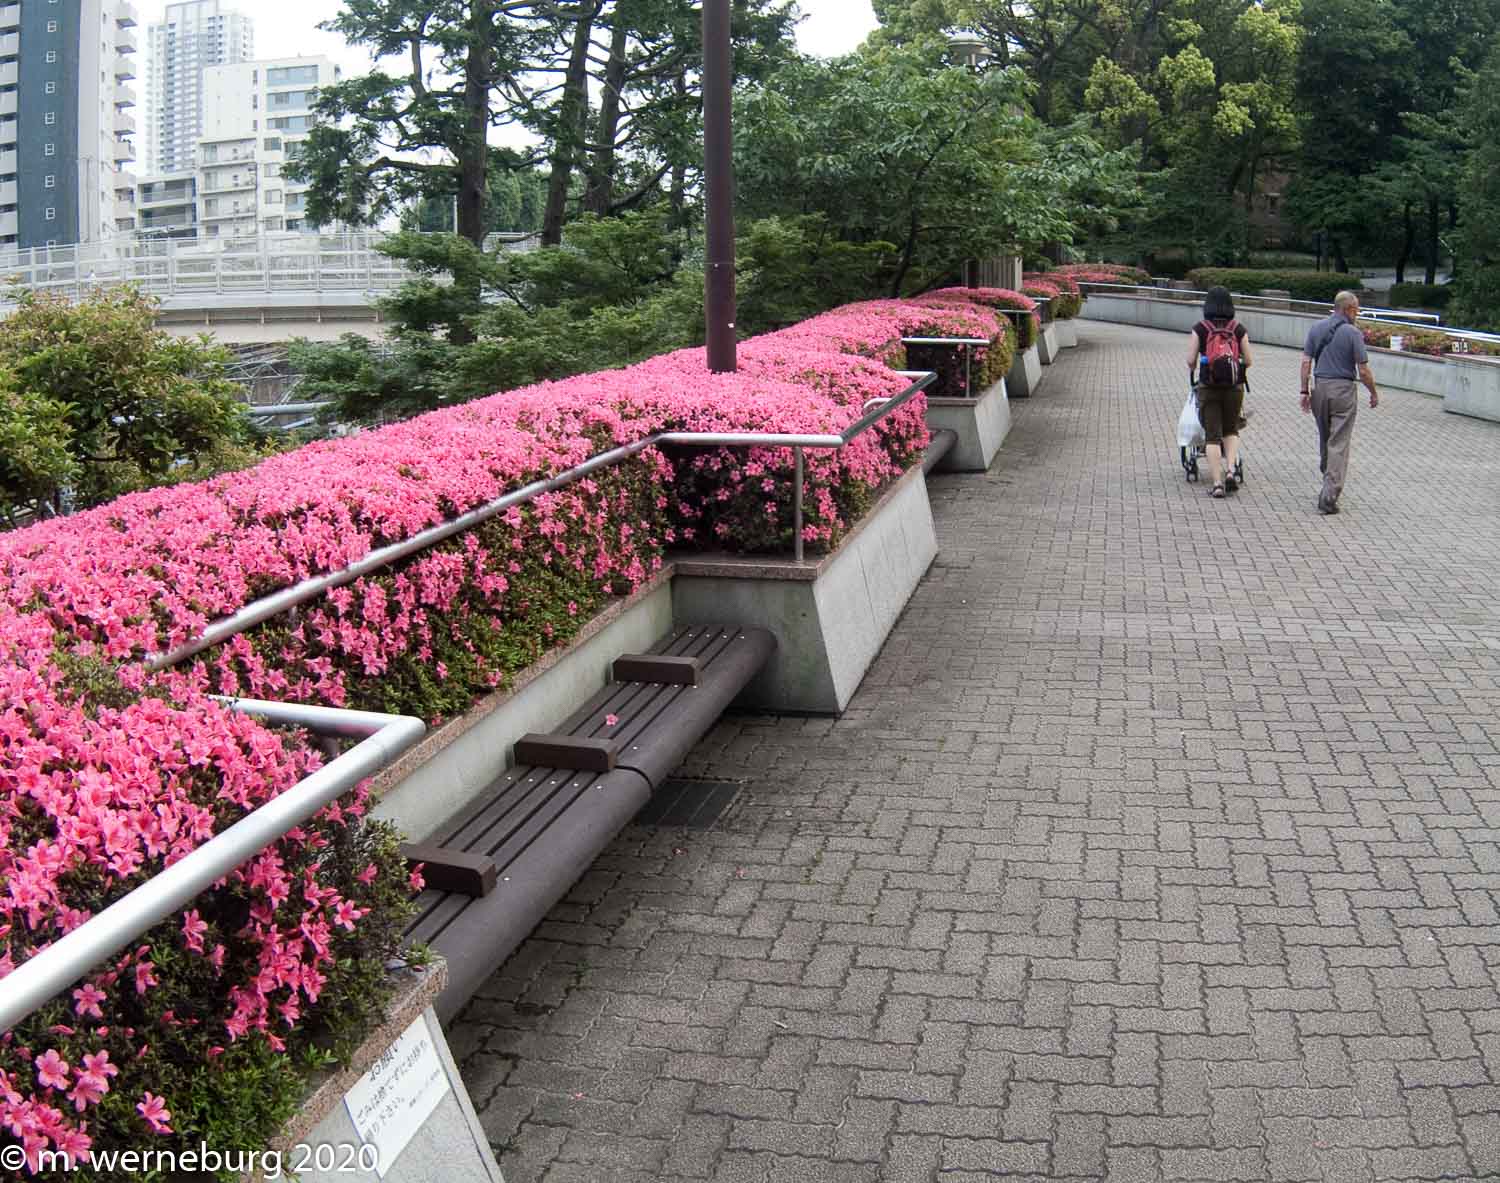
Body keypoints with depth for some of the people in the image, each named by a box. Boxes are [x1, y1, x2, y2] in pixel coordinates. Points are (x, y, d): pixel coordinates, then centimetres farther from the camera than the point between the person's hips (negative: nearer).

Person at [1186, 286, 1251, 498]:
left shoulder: (1200, 329, -4)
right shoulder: (1239, 329, 0)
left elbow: (1191, 360, -6)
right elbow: (1248, 361, 1)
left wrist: (1192, 373, 16)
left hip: (1208, 387, -2)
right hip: (1234, 386, 2)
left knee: (1212, 435, 2)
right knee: (1231, 430, 21)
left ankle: (1216, 482, -3)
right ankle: (1230, 470, 1)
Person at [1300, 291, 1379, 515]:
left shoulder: (1316, 328, 5)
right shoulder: (1353, 333, -9)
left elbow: (1306, 363, 3)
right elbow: (1363, 371, -8)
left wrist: (1305, 391, 9)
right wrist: (1374, 393, 6)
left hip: (1320, 387, 5)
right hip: (1343, 389, -5)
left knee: (1324, 438, 21)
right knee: (1339, 444, -4)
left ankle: (1328, 478, 35)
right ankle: (1329, 497, -9)